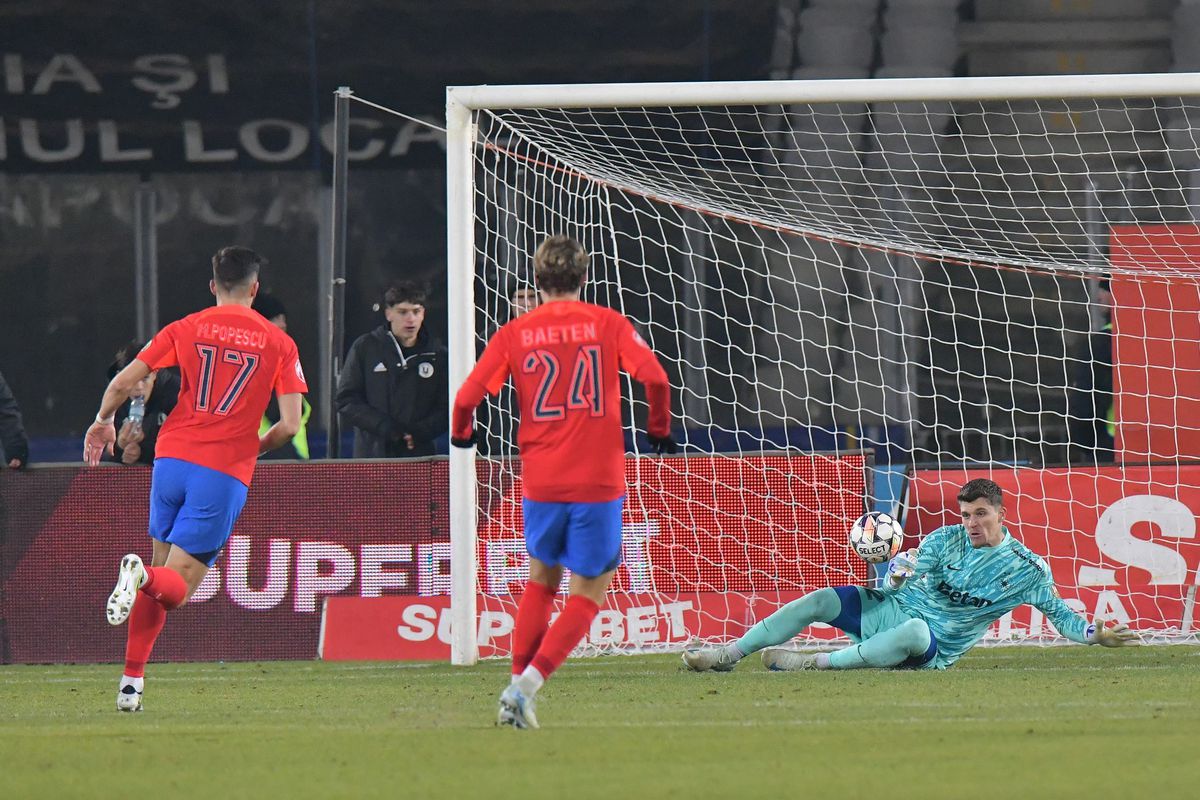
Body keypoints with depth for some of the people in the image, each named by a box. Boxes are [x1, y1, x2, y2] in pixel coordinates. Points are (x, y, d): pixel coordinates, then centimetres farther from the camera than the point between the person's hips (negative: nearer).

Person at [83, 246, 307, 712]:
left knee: (161, 568, 18)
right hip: (226, 473, -2)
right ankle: (143, 577, -35)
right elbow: (290, 425, -1)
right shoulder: (279, 343, 5)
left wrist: (103, 422, 23)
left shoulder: (187, 329, 8)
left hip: (172, 459, 2)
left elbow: (123, 383, 4)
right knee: (177, 587, 2)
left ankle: (131, 680, 7)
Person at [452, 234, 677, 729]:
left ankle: (518, 684, 14)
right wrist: (659, 430, 7)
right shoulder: (608, 324, 1)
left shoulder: (515, 333, 4)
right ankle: (527, 685, -10)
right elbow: (654, 377, -10)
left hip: (541, 482, 2)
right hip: (599, 482, -2)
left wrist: (461, 434, 19)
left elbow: (467, 396, -2)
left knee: (541, 581, 22)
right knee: (588, 593, 6)